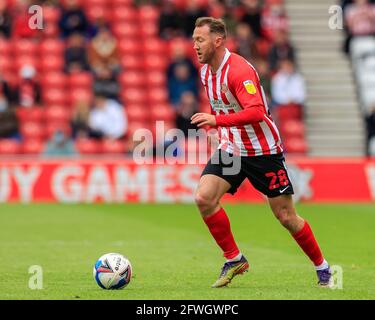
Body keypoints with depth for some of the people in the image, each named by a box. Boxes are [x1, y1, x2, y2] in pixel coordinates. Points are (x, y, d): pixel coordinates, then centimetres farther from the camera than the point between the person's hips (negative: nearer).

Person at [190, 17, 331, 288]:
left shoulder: (239, 70, -22)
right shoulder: (205, 71, 5)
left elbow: (256, 111, -33)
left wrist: (217, 120, -37)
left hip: (263, 151, -7)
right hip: (231, 149, 7)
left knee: (286, 216, -1)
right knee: (204, 198, -14)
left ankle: (323, 268, 18)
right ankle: (234, 260, 0)